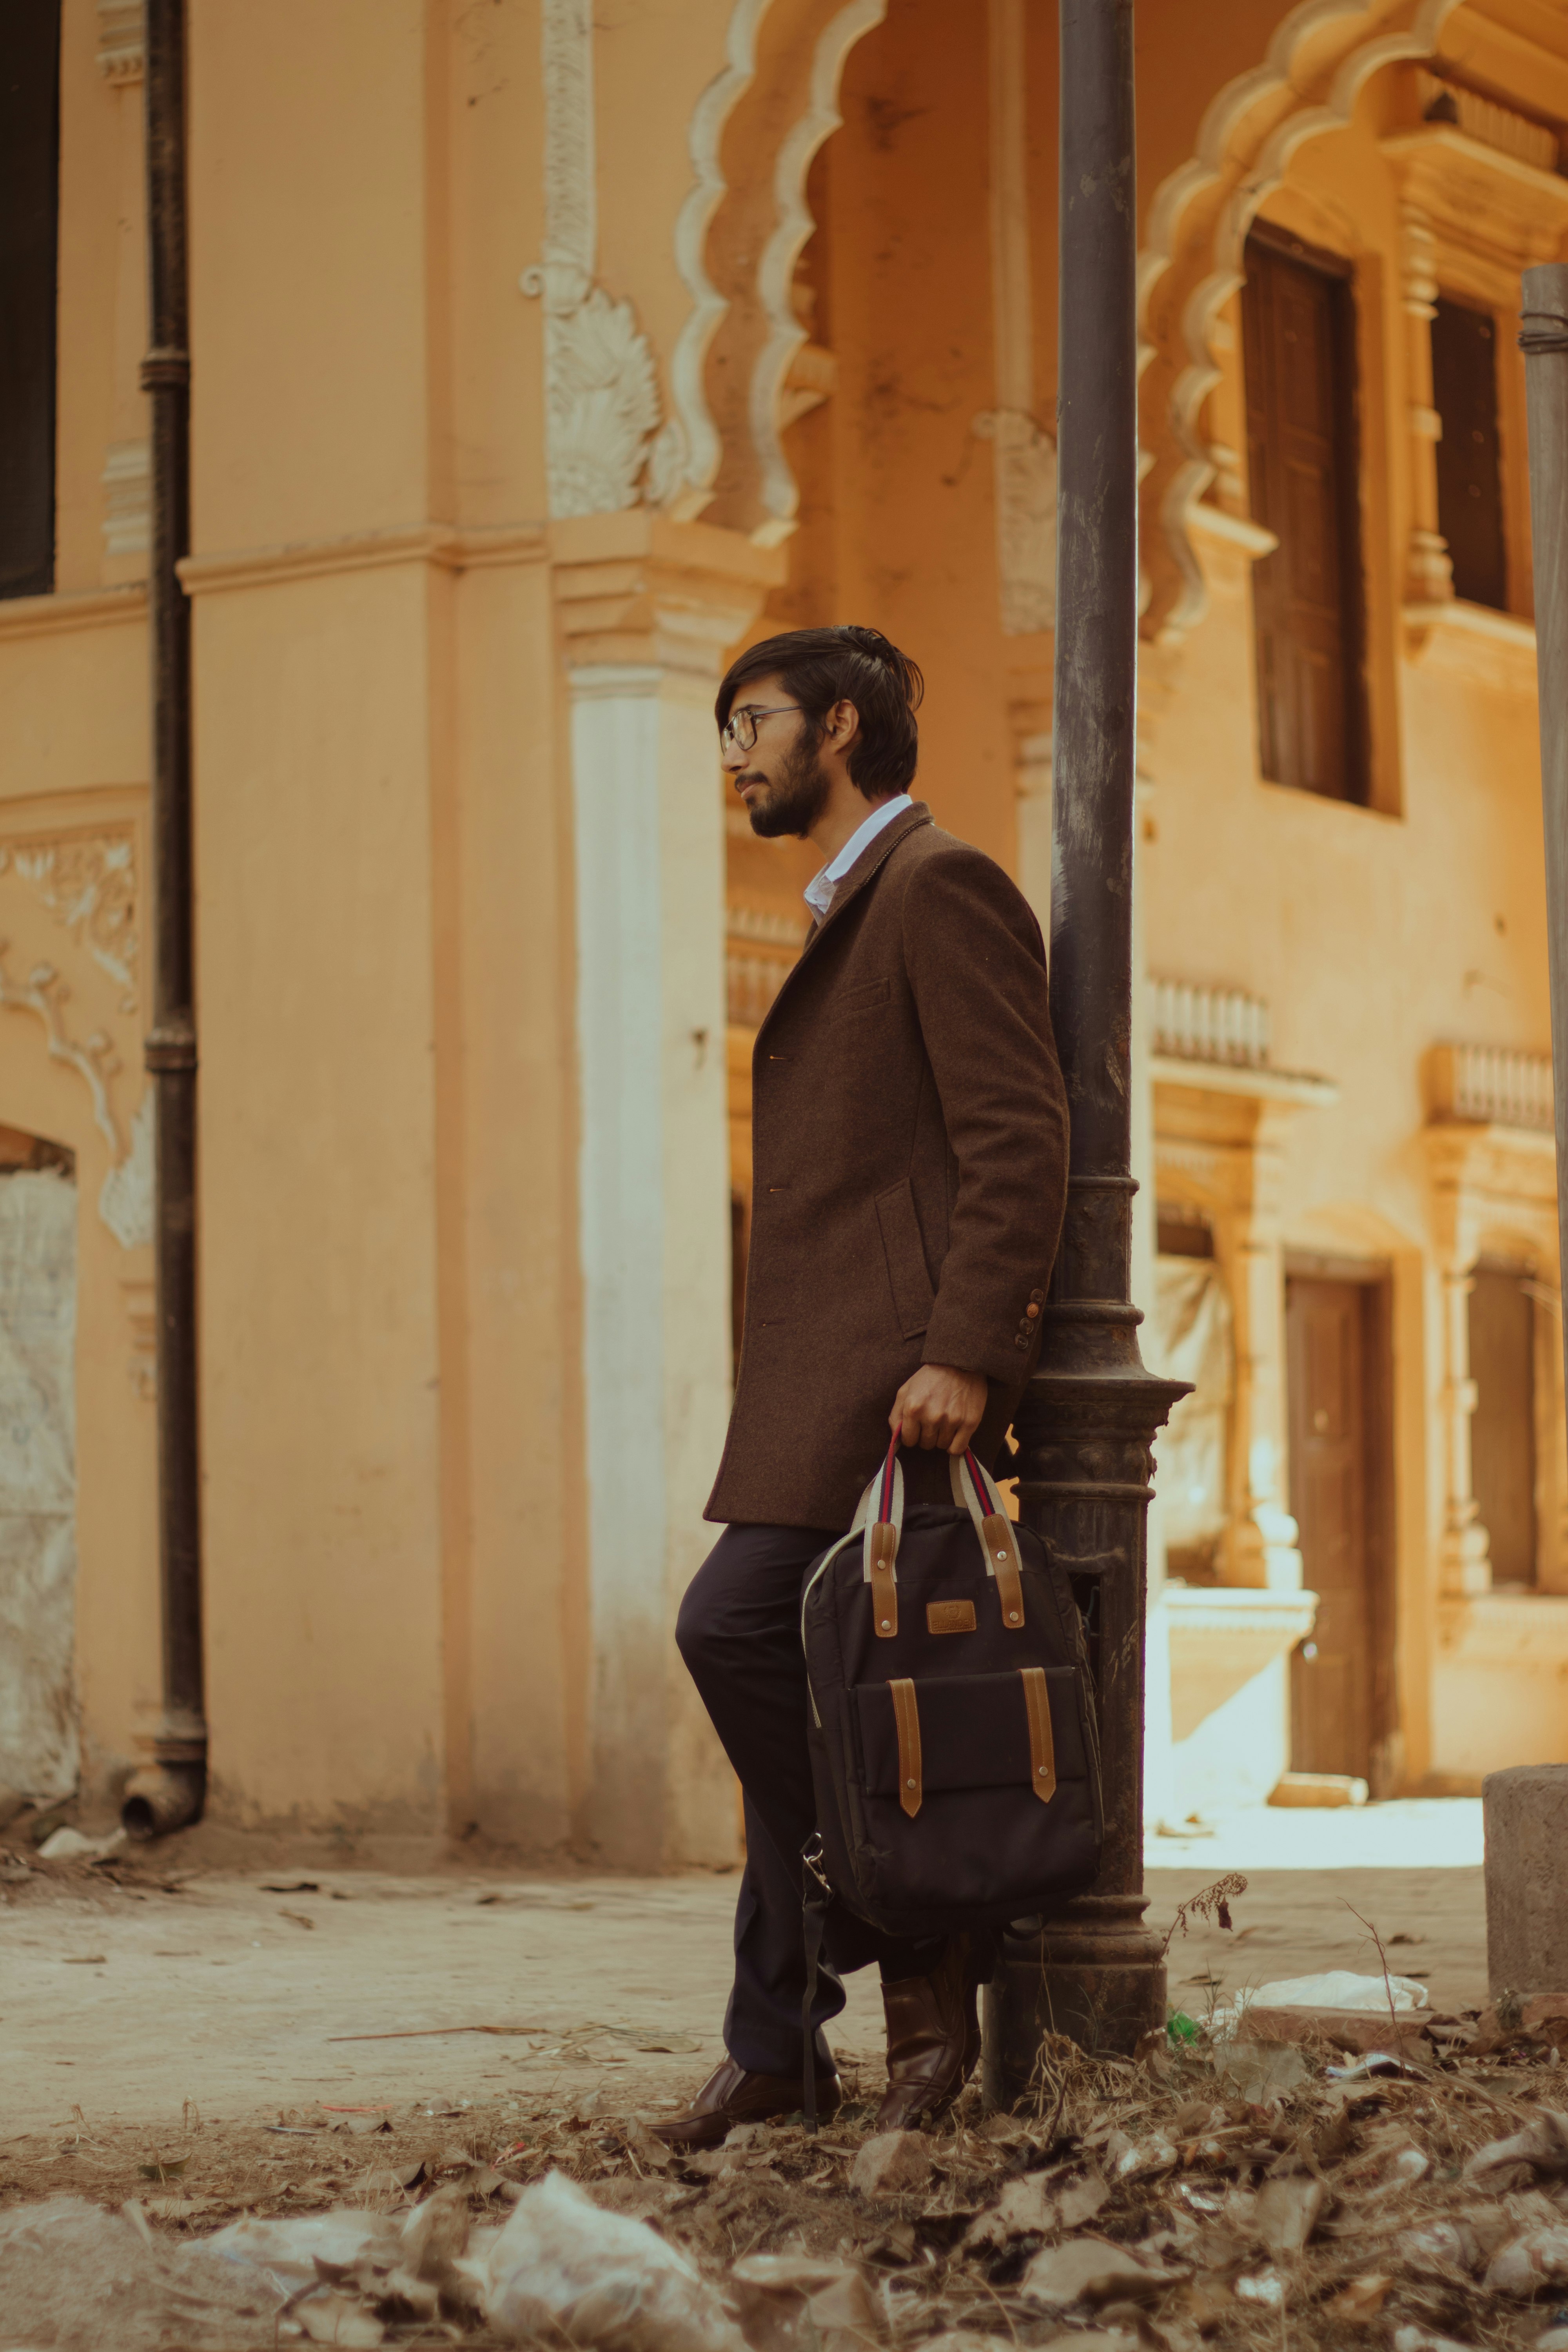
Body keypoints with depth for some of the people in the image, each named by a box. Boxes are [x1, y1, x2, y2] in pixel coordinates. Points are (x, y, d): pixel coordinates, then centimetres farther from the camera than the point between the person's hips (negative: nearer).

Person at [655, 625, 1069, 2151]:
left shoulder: (941, 884, -5)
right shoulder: (849, 917, 26)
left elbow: (1017, 1138, -14)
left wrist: (963, 1352, -23)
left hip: (892, 1369, -10)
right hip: (823, 1385, 10)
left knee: (737, 1627, -20)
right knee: (803, 1690, 6)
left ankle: (919, 1960, -9)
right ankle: (775, 2054, 8)